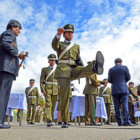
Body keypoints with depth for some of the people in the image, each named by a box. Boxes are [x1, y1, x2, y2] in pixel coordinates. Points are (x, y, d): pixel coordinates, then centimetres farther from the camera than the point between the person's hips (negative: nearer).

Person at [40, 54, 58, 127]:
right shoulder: (44, 69, 8)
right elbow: (41, 81, 1)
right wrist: (43, 90, -10)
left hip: (55, 90, 3)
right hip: (47, 89, -2)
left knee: (53, 106, 5)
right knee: (48, 104, -15)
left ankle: (50, 120, 16)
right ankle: (49, 121, -22)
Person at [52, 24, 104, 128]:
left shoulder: (76, 47, 27)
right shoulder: (59, 45, 18)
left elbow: (78, 61, 16)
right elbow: (54, 45, -9)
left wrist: (83, 68, -8)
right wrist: (58, 34, -31)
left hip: (74, 70, 2)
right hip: (63, 71, -2)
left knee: (84, 70, -33)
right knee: (65, 95, -11)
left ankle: (95, 67, -69)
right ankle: (65, 121, 0)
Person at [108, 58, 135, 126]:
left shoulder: (111, 70, 7)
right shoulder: (124, 67, 3)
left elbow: (109, 80, 4)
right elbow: (128, 77, 4)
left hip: (115, 90, 2)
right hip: (123, 89, -2)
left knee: (117, 106, 4)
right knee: (125, 105, -4)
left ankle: (120, 122, 6)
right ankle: (126, 121, -11)